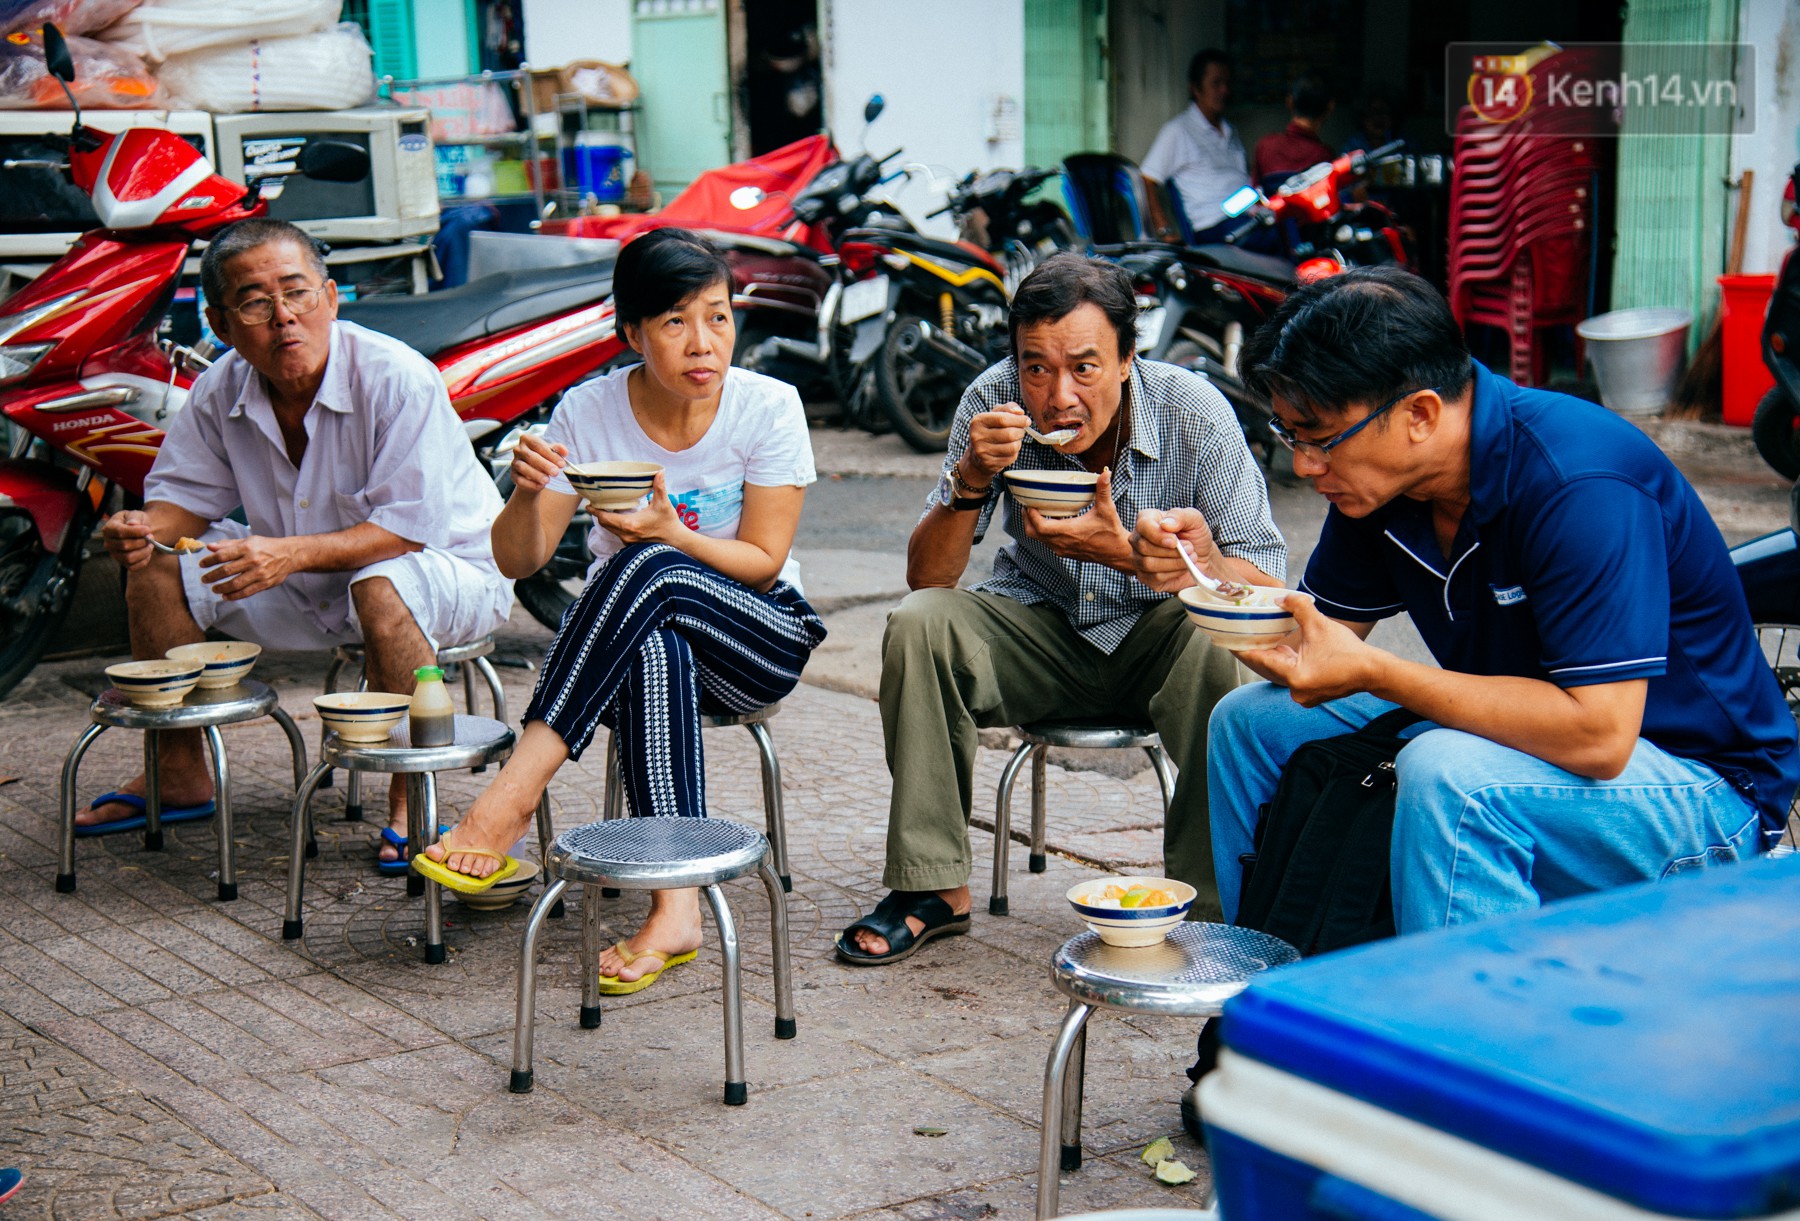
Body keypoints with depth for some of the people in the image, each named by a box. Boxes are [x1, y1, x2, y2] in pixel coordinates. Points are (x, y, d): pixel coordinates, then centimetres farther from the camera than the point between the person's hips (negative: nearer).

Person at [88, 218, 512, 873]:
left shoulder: (398, 378, -26)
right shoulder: (220, 391, -7)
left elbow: (411, 529, -29)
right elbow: (187, 494, 6)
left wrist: (294, 554, -41)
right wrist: (145, 526, -19)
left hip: (450, 568, -6)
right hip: (314, 590, 7)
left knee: (382, 590, -40)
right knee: (157, 568, -3)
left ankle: (412, 801, -23)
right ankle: (180, 775, 12)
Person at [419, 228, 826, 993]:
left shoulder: (769, 408, -10)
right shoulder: (589, 413, -6)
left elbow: (764, 562, -9)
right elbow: (518, 562, -6)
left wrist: (671, 533, -28)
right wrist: (527, 493, -28)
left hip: (760, 638, -1)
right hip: (633, 638, 1)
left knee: (651, 573, -35)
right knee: (656, 653, -39)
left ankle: (512, 798, -36)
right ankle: (675, 907, -42)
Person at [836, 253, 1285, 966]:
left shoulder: (1195, 414, -20)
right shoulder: (995, 401, -15)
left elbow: (1263, 587, -23)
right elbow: (926, 578, -14)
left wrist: (1126, 553, -36)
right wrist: (972, 478, -32)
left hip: (1156, 636, -2)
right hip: (1042, 633, 2)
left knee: (1220, 648, -34)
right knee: (918, 624, -23)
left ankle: (1208, 904, -18)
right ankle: (934, 890, -11)